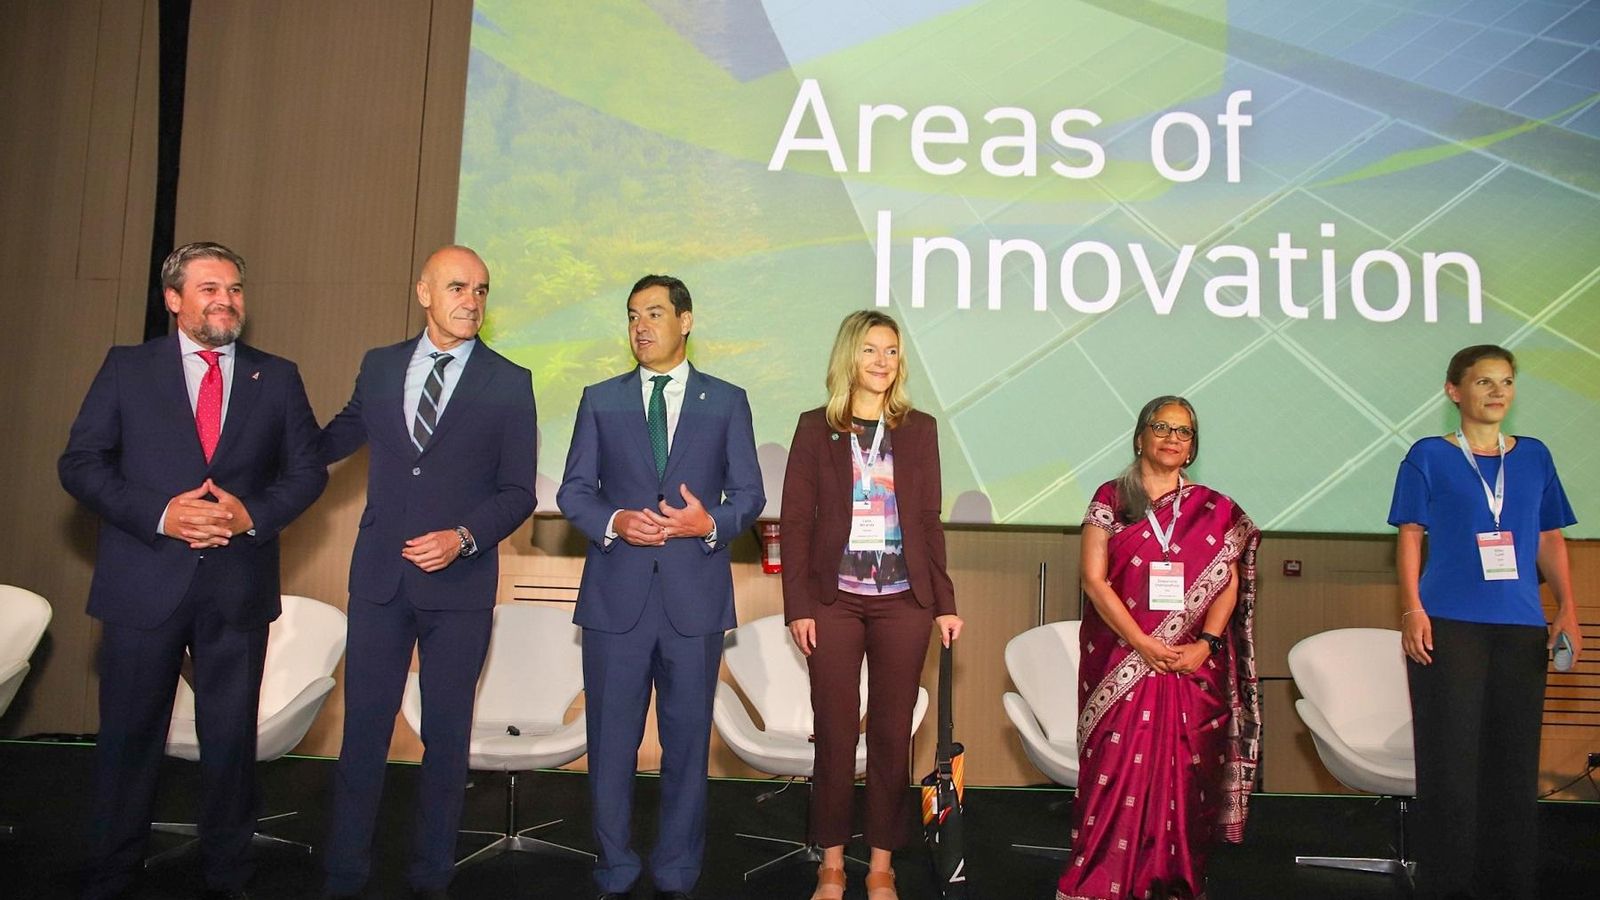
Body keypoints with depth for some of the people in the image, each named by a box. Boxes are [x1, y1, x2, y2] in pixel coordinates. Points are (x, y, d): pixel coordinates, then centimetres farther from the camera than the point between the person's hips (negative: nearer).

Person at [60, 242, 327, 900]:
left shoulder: (277, 377, 7)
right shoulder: (126, 368, 4)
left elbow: (308, 469, 6)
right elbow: (80, 463, -1)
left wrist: (251, 514, -11)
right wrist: (160, 515, -14)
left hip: (239, 589, 1)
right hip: (144, 584, -1)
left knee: (232, 738, 9)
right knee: (128, 736, 10)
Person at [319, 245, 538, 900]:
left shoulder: (509, 383, -1)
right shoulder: (379, 366, 7)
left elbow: (517, 492, -2)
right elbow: (341, 435, 24)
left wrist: (463, 537, -15)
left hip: (460, 583, -2)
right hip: (379, 577, 2)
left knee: (446, 735, 8)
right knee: (364, 728, 7)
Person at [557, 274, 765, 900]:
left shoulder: (726, 401, 7)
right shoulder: (601, 400, 9)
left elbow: (749, 494, 6)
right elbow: (573, 491, 7)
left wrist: (711, 522, -14)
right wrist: (614, 521, -12)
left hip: (695, 595, 0)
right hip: (617, 594, 1)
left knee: (688, 741, 8)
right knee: (612, 740, 7)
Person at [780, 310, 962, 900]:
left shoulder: (919, 429, 8)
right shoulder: (816, 428, 3)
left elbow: (929, 520, 8)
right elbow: (795, 520, 0)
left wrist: (944, 602, 4)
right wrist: (798, 605, -6)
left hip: (902, 601, 1)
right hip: (835, 598, -1)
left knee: (892, 735, 6)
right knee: (835, 735, 5)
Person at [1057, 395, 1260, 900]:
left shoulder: (1215, 510, 10)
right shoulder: (1111, 499, 3)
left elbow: (1228, 584, 5)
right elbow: (1093, 578, -4)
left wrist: (1204, 643, -11)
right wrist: (1143, 644, -12)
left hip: (1193, 666, 2)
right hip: (1122, 662, -2)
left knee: (1185, 775, 4)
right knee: (1117, 770, -2)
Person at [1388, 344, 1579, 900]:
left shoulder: (1534, 456, 14)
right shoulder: (1429, 457, 4)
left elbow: (1550, 540, 15)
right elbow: (1410, 536, 1)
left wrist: (1567, 610, 6)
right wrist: (1412, 609, -9)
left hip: (1521, 627, 3)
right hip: (1448, 624, -3)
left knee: (1514, 759, 6)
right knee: (1450, 758, -1)